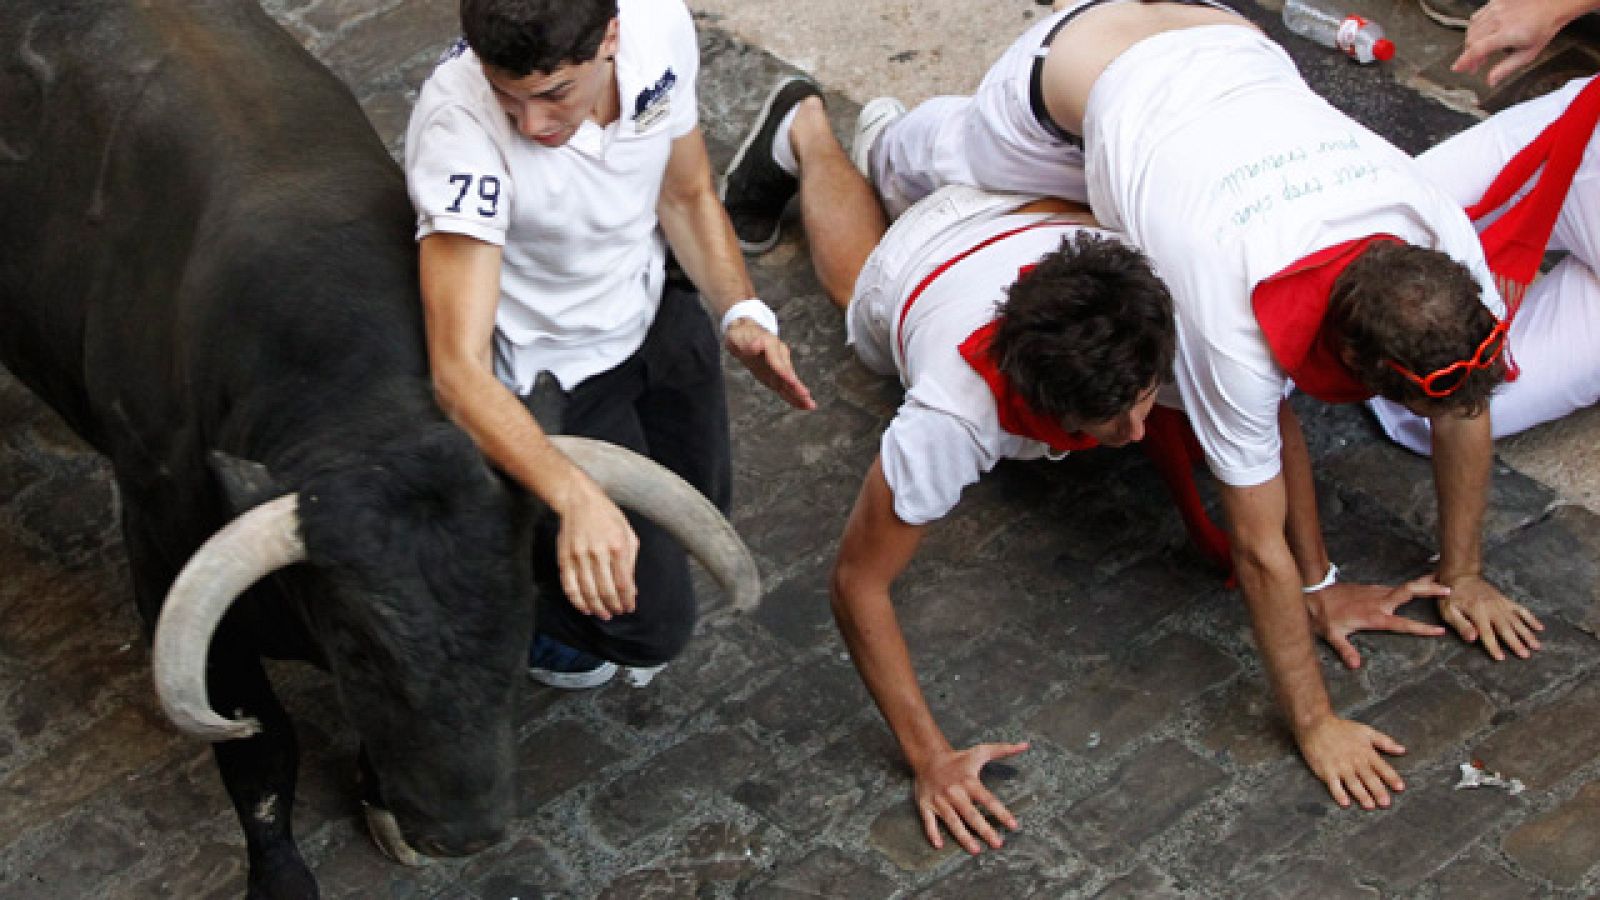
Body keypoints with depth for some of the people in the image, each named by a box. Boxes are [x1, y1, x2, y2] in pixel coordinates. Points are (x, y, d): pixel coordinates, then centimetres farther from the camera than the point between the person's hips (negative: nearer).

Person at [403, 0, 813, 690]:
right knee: (651, 623, -7)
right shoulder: (459, 124, -38)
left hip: (654, 313, 6)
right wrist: (576, 497, -54)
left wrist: (741, 312, -18)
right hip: (551, 374, -6)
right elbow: (459, 370, -41)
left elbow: (686, 194, -2)